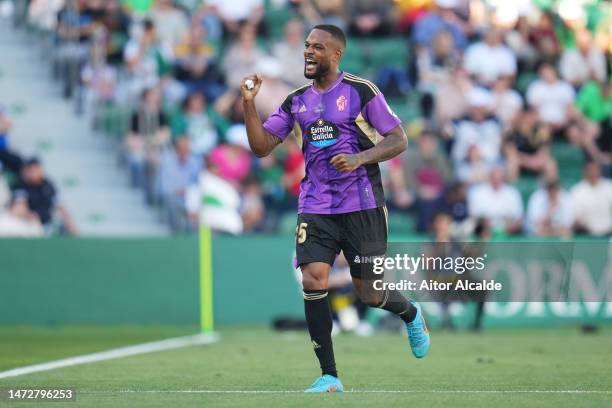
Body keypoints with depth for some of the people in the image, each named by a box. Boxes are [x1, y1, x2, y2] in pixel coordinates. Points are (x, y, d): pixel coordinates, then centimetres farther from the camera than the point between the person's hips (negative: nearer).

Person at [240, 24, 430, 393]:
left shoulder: (361, 92, -4)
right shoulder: (296, 101, 9)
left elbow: (399, 140, -5)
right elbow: (262, 146, 7)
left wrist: (360, 158, -21)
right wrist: (249, 104, -6)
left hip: (362, 206, -3)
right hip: (315, 207, 3)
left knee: (369, 293, 1)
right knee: (313, 280, -14)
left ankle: (411, 312, 38)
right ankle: (329, 377, -7)